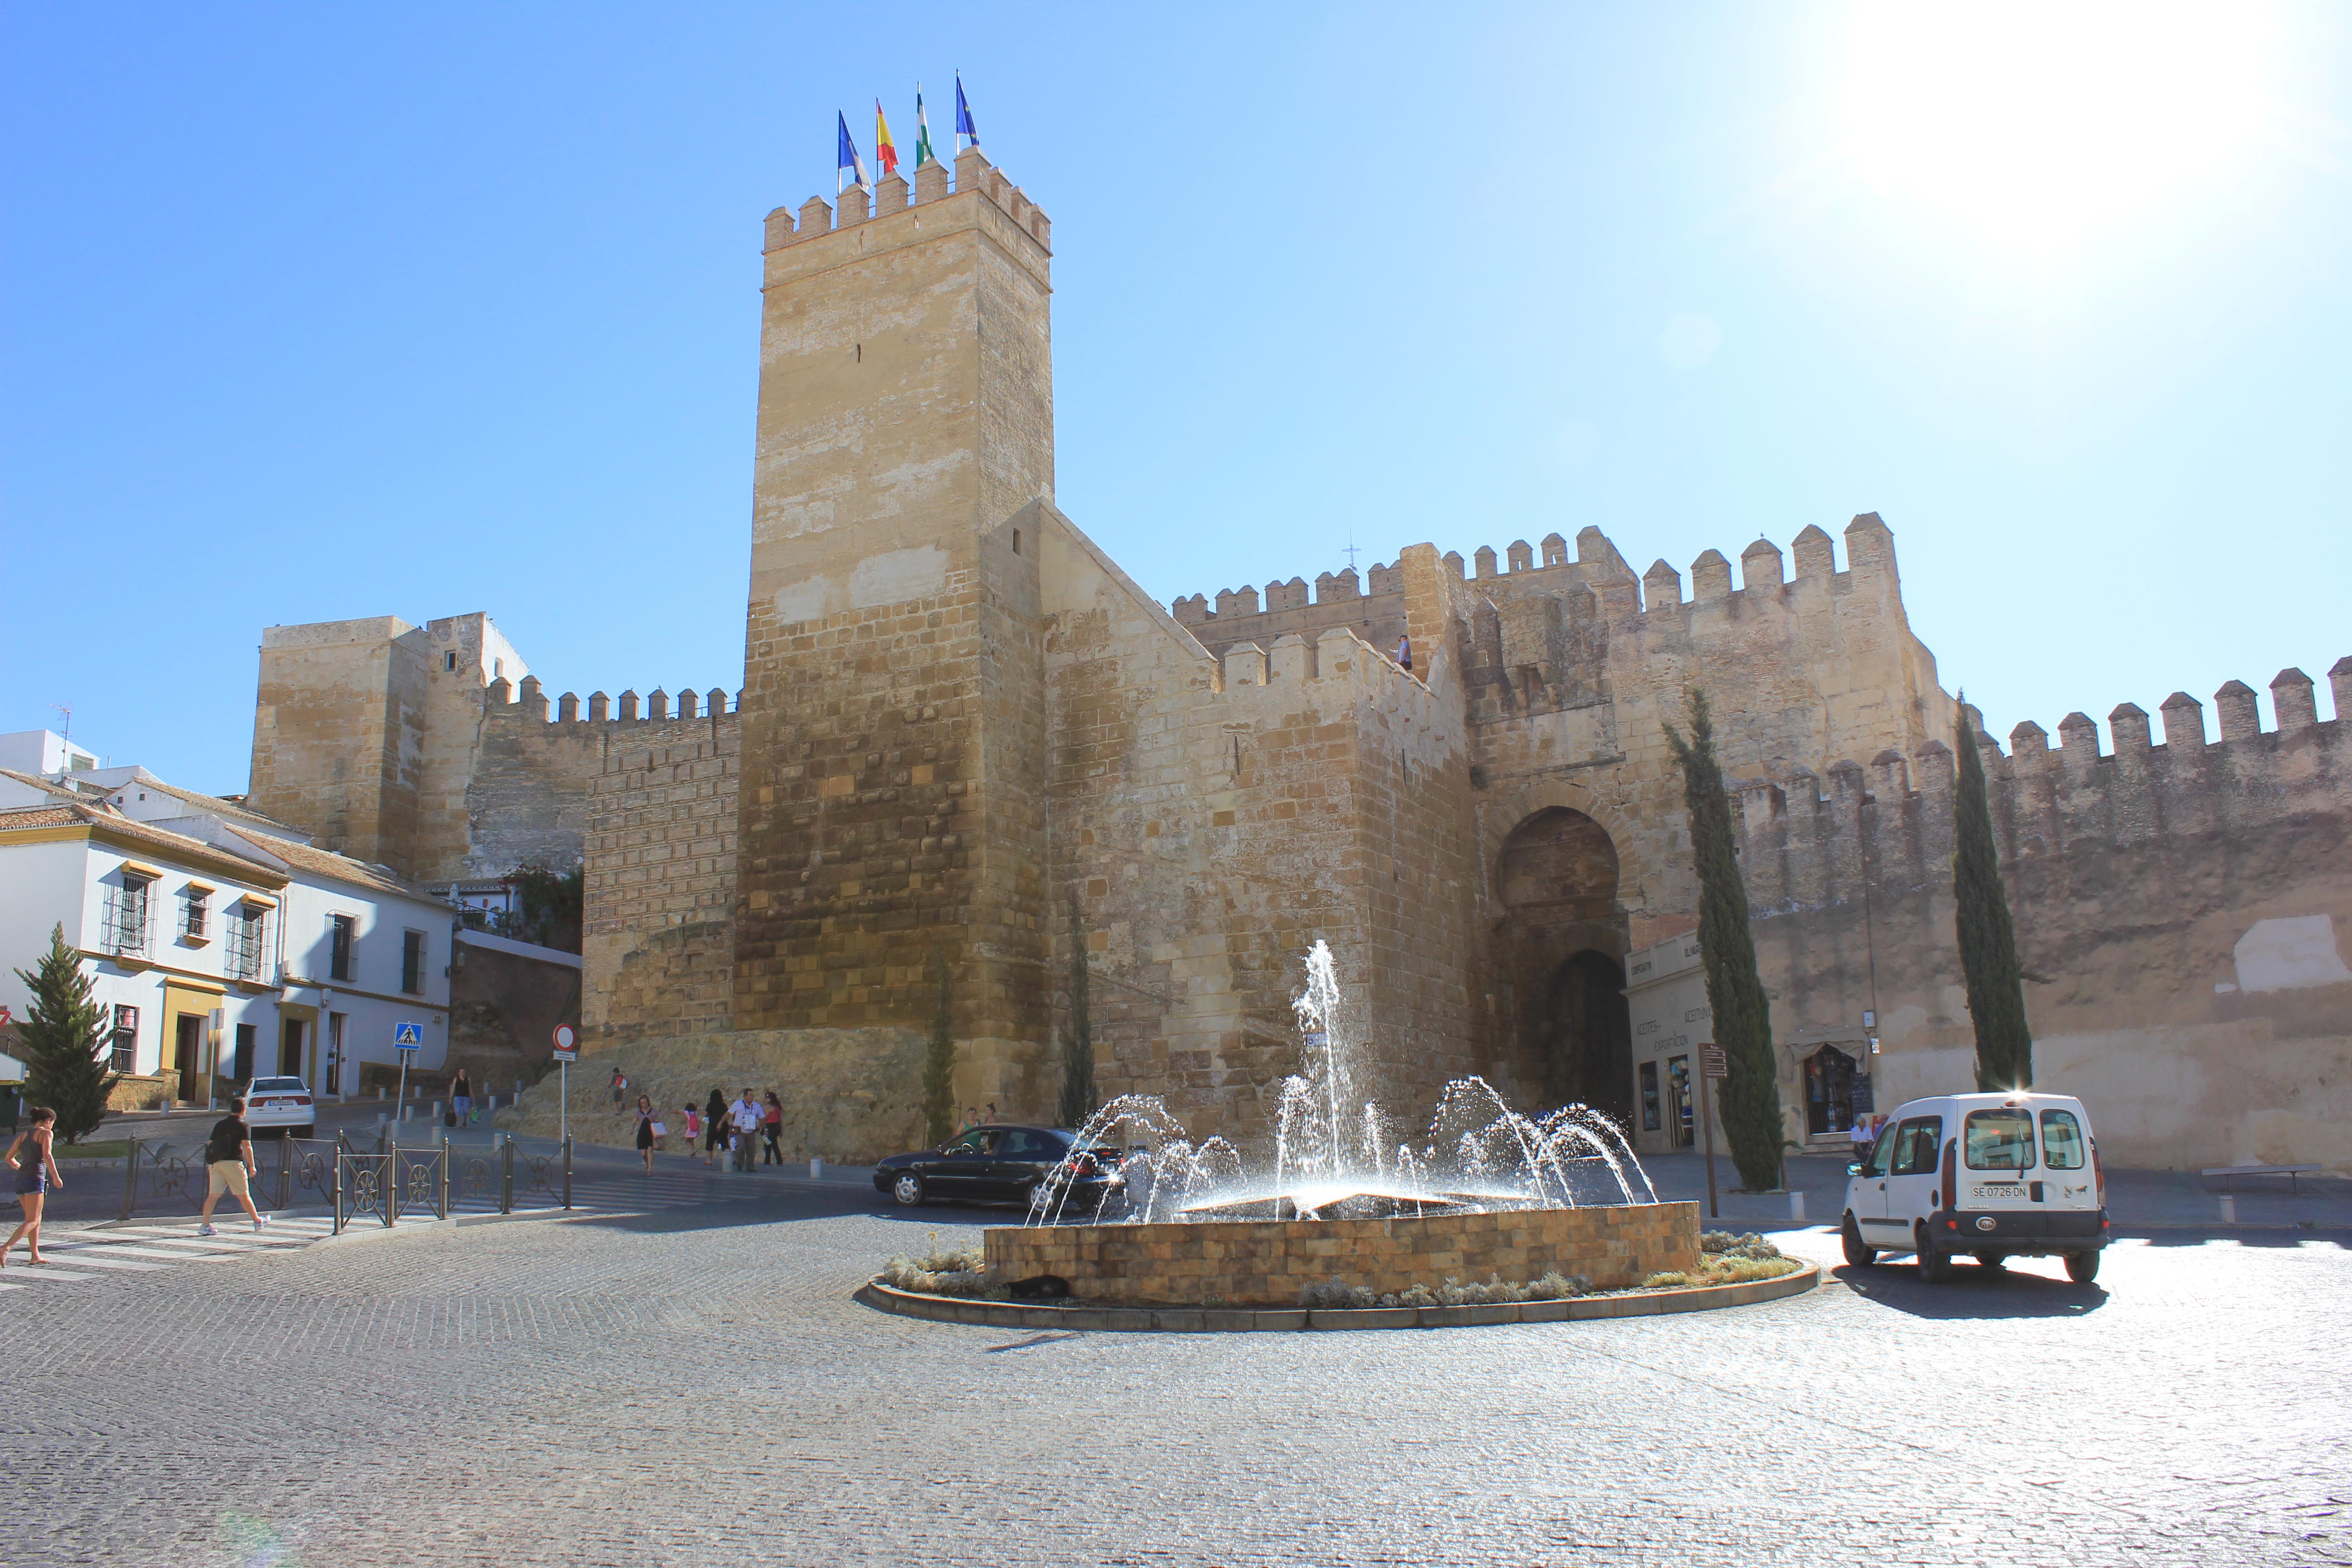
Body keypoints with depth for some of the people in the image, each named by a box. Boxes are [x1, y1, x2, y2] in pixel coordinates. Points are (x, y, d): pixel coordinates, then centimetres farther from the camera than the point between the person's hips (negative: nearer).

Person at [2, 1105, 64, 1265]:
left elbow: (9, 1158, 19)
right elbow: (47, 1156, -15)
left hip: (20, 1179, 7)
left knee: (36, 1218, 17)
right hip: (35, 1178, -7)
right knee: (32, 1221, -6)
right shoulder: (47, 1133, -2)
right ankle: (6, 1249, -24)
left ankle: (36, 1255, 17)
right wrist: (56, 1177, -12)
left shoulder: (23, 1135, 18)